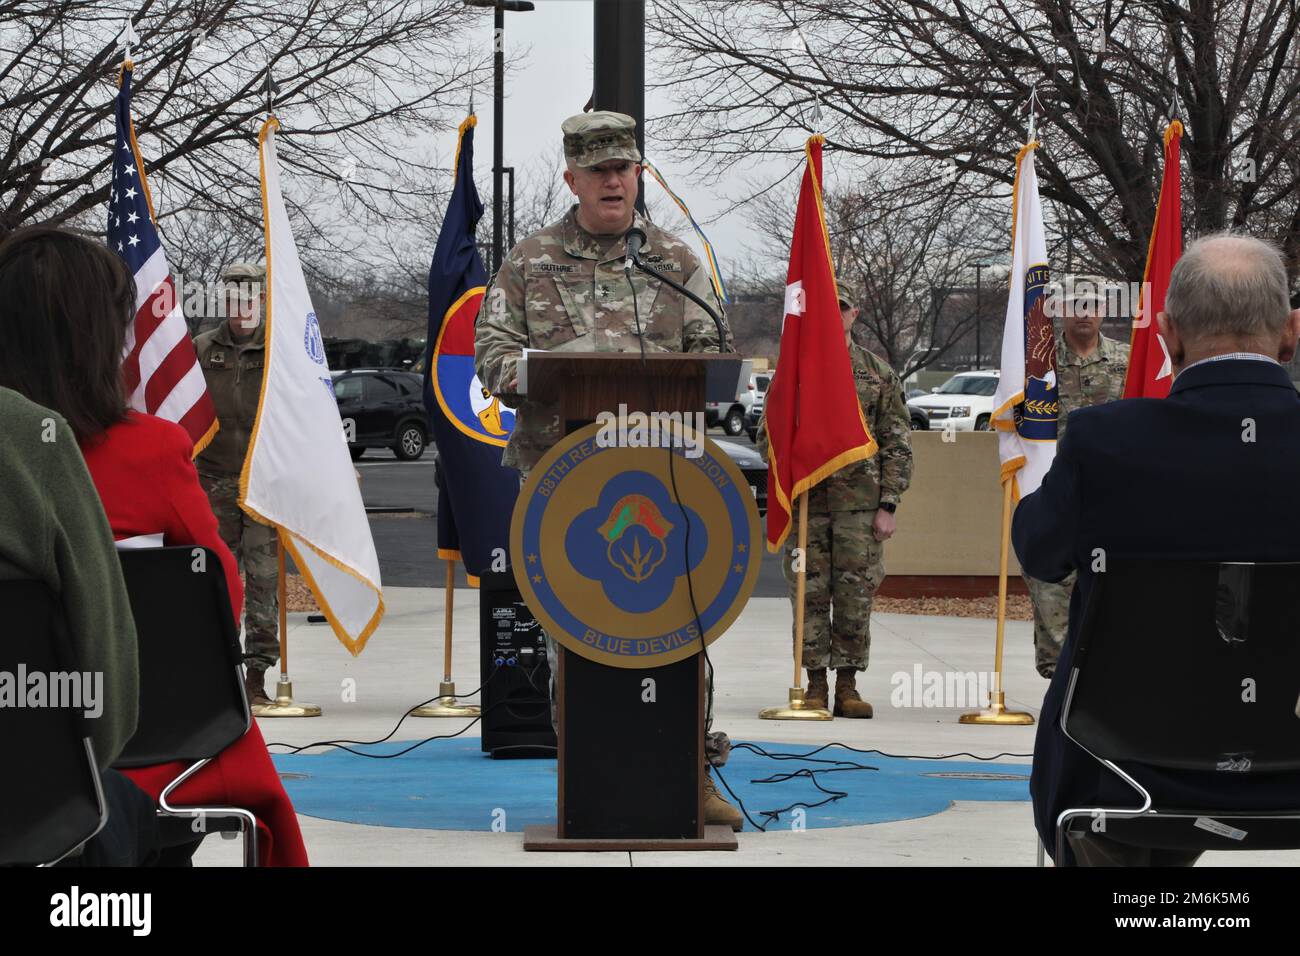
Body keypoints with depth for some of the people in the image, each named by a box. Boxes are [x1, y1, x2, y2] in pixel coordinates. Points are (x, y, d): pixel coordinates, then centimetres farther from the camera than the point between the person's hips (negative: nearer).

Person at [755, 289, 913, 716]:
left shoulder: (879, 374, 8)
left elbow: (898, 444, 6)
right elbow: (766, 436, 13)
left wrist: (888, 505, -2)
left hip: (860, 502, 0)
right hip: (805, 501, 0)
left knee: (856, 594, -1)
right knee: (810, 593, 0)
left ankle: (848, 686, 6)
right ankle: (816, 685, 7)